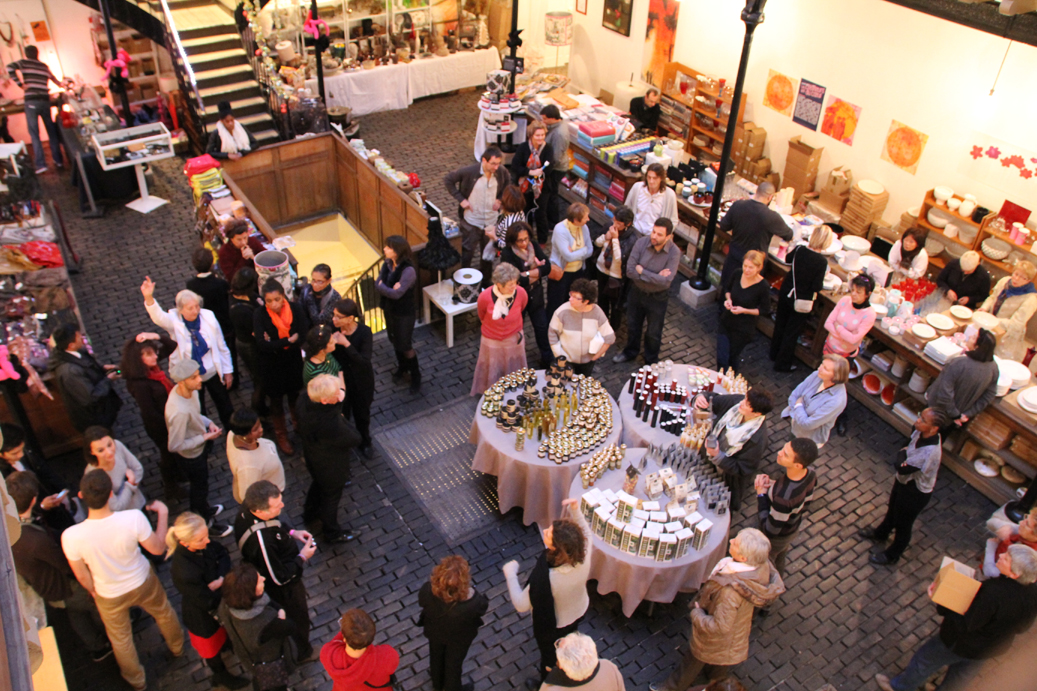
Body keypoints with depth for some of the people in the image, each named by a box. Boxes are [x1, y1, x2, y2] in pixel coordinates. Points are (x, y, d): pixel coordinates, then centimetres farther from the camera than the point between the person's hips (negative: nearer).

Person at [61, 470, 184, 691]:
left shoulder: (71, 537, -34)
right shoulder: (133, 518, -36)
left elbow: (82, 577, -16)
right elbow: (158, 549, -18)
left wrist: (93, 591, 6)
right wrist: (163, 513, -6)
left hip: (110, 596, 0)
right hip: (143, 582, 0)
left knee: (120, 639, 30)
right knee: (163, 613, 34)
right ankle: (177, 647, 62)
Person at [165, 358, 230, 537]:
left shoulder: (189, 390, -16)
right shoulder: (179, 412, -42)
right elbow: (175, 446, -32)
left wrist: (209, 422, -10)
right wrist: (206, 437, -26)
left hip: (201, 448, 7)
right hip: (191, 456, -7)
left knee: (200, 484, 32)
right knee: (200, 488, 20)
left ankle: (204, 509, 60)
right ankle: (205, 522, 46)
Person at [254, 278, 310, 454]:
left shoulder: (295, 309, -17)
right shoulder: (260, 315, -22)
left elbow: (305, 335, -22)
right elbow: (262, 345, -28)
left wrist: (275, 343, -25)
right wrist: (289, 341, -25)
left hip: (294, 362, 2)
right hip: (271, 366, -2)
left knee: (295, 397, 21)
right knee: (276, 401, 16)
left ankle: (300, 426, 48)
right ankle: (281, 436, 38)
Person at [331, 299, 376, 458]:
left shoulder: (364, 332, -24)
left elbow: (364, 361, -30)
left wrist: (346, 344, -36)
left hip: (361, 381, -1)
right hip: (340, 379, 1)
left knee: (362, 414, 21)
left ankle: (365, 443, 48)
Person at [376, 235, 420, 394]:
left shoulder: (408, 271, -29)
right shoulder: (387, 265, -5)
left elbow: (396, 294, -31)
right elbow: (378, 283, -8)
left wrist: (381, 286, -16)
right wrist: (389, 288, -27)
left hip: (405, 313, -7)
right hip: (389, 309, 7)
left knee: (406, 346, 4)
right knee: (395, 341, 23)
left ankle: (415, 376, 24)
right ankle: (402, 366, 48)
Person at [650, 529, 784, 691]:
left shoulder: (730, 591, -48)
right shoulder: (762, 566, -27)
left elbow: (720, 627, -38)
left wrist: (696, 613, -19)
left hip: (715, 639, -6)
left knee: (694, 661, 25)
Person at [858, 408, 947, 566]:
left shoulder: (930, 451, -42)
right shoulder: (920, 432, -19)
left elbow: (902, 468, -34)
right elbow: (907, 446, 2)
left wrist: (902, 453, -17)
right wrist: (904, 453, -18)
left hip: (916, 492, -8)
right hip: (904, 481, 8)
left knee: (903, 524, 18)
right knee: (892, 509, 33)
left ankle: (892, 556, 43)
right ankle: (880, 534, 61)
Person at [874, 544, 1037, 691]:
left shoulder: (993, 594, -43)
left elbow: (965, 625, -33)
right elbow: (1022, 628, -1)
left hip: (961, 643, -6)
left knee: (924, 659, 20)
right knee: (962, 673, 32)